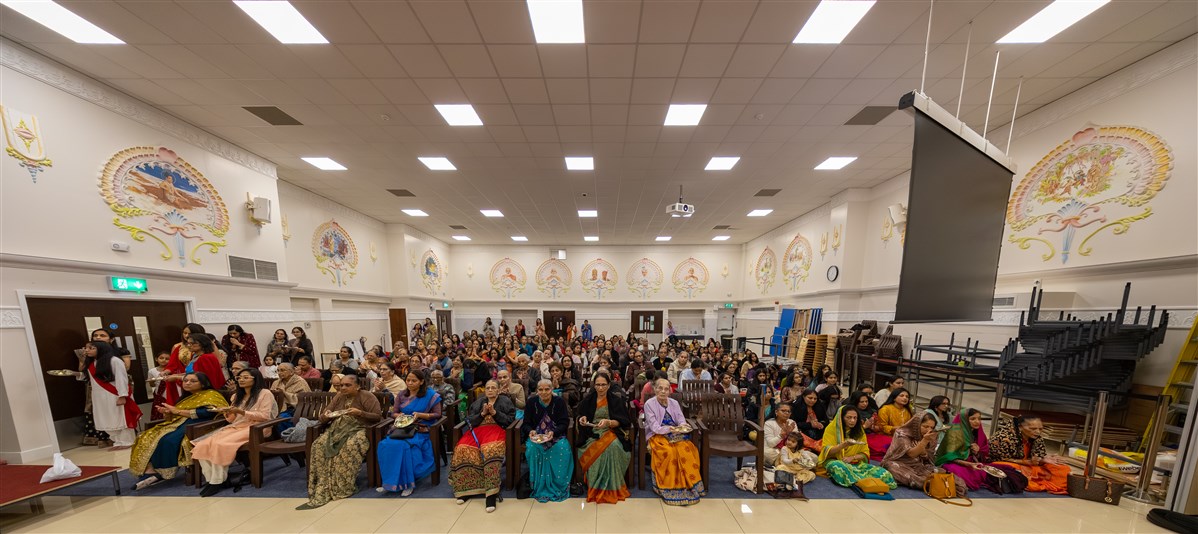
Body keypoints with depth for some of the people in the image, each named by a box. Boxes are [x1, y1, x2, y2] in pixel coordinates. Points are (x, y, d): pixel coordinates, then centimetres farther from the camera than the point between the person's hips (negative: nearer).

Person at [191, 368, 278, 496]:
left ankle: (218, 481, -14)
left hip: (254, 428, -7)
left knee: (220, 445, -28)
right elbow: (232, 420, 19)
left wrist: (241, 412, -16)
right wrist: (227, 413, -2)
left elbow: (264, 416, -10)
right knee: (203, 445, -17)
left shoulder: (265, 393, -1)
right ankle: (211, 480, -8)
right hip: (235, 427, 7)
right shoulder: (237, 396, 22)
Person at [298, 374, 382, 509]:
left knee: (349, 446, -35)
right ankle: (322, 489, -21)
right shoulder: (338, 398, 19)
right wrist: (326, 415, -3)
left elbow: (377, 417, -7)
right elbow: (322, 419, 20)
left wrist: (360, 413, -20)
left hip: (358, 429, -6)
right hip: (337, 429, 6)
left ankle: (343, 488, -23)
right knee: (319, 445, -24)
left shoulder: (367, 396, 0)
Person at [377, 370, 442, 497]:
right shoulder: (401, 395, 13)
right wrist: (399, 415, -7)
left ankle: (407, 483, -14)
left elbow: (437, 415, -2)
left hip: (421, 430, -5)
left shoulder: (431, 395, -1)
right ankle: (390, 482, -12)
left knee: (402, 446, -30)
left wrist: (420, 415, -14)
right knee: (385, 445, -23)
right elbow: (394, 412, 16)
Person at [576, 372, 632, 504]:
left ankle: (612, 487, -19)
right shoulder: (588, 399, 7)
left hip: (611, 432, -1)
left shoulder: (616, 399, 1)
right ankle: (596, 487, -16)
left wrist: (608, 422, -21)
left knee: (613, 446, -35)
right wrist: (582, 419, -7)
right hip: (592, 434, 1)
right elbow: (579, 415, 17)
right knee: (594, 450, -34)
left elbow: (620, 422, -1)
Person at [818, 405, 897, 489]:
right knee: (838, 466, -40)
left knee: (884, 473, -20)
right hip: (834, 461, -4)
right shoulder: (831, 428, -7)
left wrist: (852, 457, -12)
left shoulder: (859, 430, 7)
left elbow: (865, 453, 8)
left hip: (855, 463, 4)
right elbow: (827, 452, -11)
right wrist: (843, 445, -26)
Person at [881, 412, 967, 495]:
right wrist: (924, 441, -29)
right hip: (898, 463, -4)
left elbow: (924, 457, -2)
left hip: (918, 466, 4)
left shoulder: (930, 437, 4)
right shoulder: (902, 433, -12)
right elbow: (911, 454, -19)